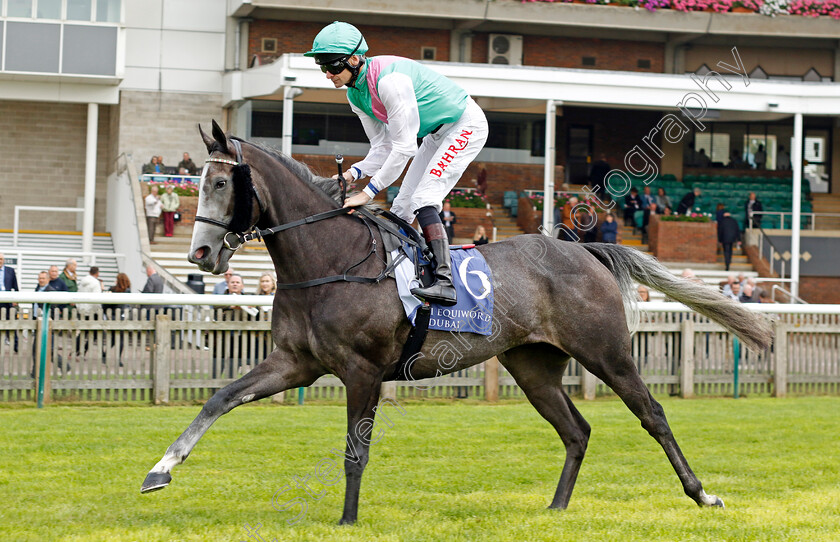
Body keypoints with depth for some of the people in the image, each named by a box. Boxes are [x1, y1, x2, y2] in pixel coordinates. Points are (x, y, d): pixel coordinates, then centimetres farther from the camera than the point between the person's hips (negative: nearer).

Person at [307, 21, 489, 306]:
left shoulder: (390, 80, -32)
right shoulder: (356, 95, -3)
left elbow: (404, 147, -32)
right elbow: (383, 148, 0)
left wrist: (369, 191, -31)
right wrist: (353, 173, -18)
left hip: (467, 125, -10)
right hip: (437, 134, 10)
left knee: (422, 200, -22)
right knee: (401, 206, 6)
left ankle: (444, 282, -31)